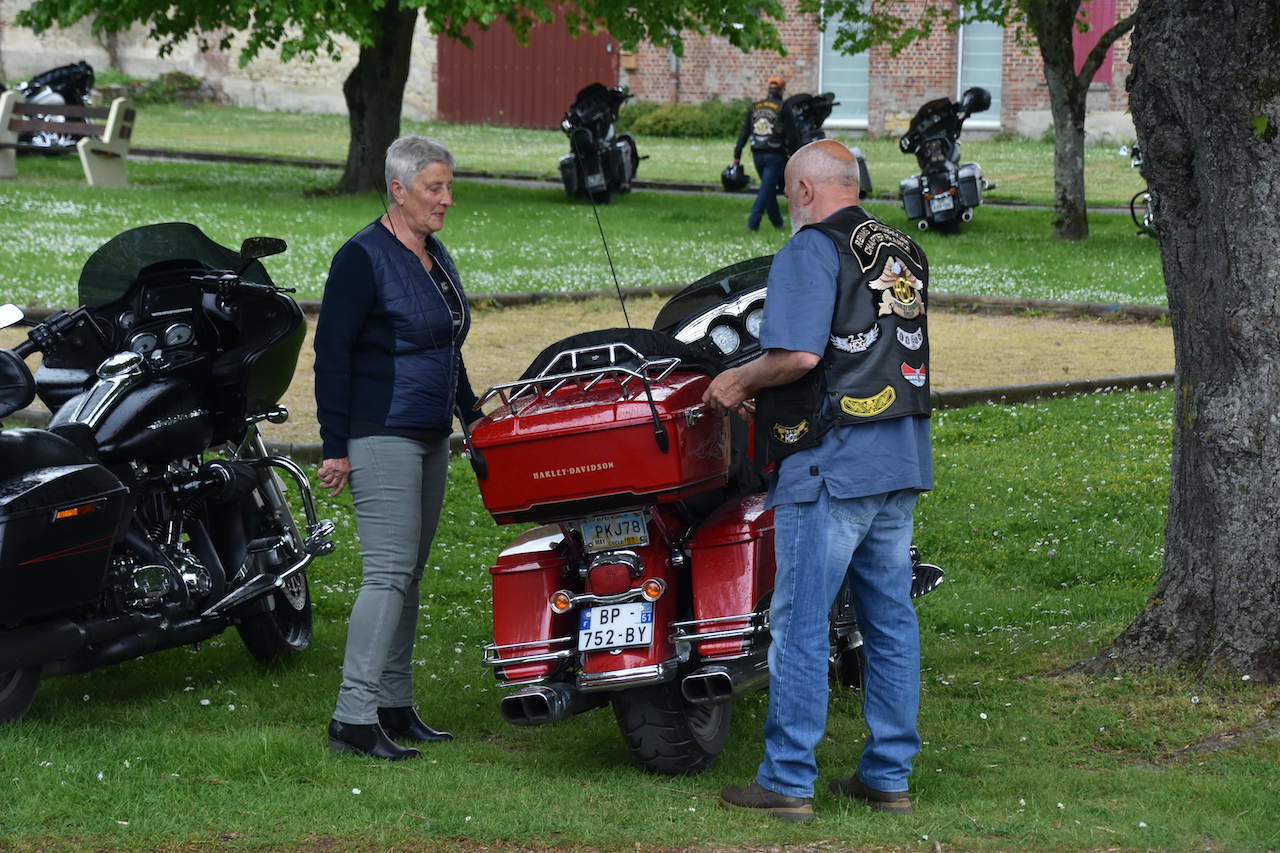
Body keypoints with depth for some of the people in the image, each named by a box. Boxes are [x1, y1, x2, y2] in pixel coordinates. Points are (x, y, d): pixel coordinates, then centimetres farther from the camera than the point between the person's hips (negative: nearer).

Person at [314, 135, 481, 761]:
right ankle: (353, 719, -14)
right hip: (382, 437, -9)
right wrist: (334, 447, -15)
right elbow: (331, 354, -13)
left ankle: (394, 707, 15)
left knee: (408, 575, 10)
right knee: (389, 574, -13)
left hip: (430, 439, 9)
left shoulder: (436, 257, 16)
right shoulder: (364, 258, -11)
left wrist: (473, 416, 26)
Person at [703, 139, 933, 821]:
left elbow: (798, 355, -20)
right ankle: (888, 775, 15)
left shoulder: (811, 248, -9)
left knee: (801, 623, -3)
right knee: (890, 618, 11)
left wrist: (739, 381, -2)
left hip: (832, 459, -8)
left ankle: (788, 782, -2)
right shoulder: (904, 253, 15)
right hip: (904, 460, 8)